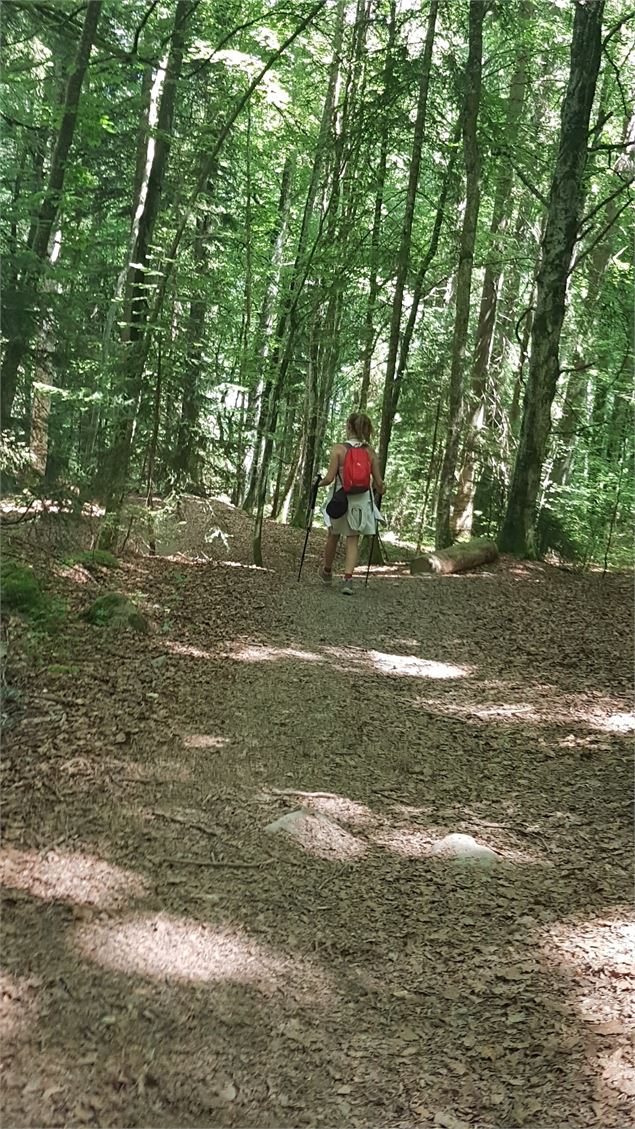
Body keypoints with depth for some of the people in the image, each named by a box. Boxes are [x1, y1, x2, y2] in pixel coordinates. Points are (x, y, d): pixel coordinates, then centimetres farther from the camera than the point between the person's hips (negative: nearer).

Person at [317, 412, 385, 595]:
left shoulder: (338, 449, -11)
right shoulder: (370, 452, -2)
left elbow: (330, 478, -14)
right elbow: (378, 483, -1)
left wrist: (319, 483, 7)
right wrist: (380, 490, 22)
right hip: (361, 500, 2)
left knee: (333, 537, 19)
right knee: (353, 541, 7)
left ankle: (326, 572, 38)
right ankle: (348, 578, -7)